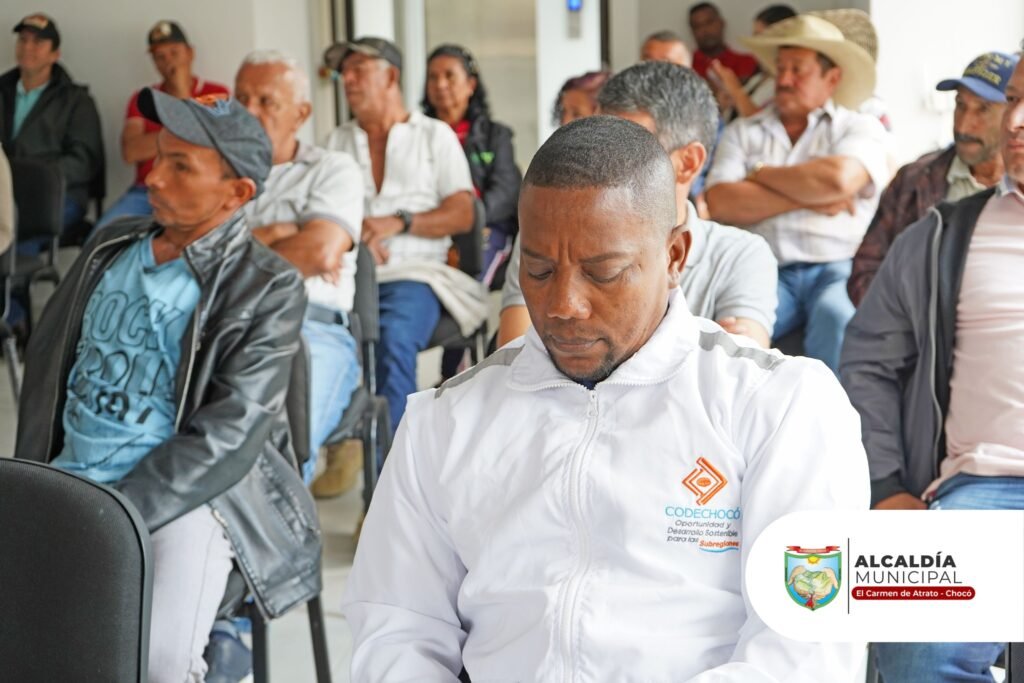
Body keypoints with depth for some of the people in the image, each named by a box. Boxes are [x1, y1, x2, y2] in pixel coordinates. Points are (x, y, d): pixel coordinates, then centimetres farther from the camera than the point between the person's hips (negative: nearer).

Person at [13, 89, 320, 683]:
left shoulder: (269, 289, -7)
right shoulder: (111, 246, 12)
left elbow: (226, 438, -13)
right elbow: (48, 362, 17)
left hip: (185, 494, -5)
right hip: (67, 480, 5)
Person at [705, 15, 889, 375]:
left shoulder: (860, 127, 12)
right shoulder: (742, 132, 18)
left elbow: (839, 179, -12)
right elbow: (720, 203, 0)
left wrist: (761, 172, 3)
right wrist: (809, 198, -4)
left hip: (837, 270, -1)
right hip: (766, 271, 2)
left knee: (837, 317, -35)